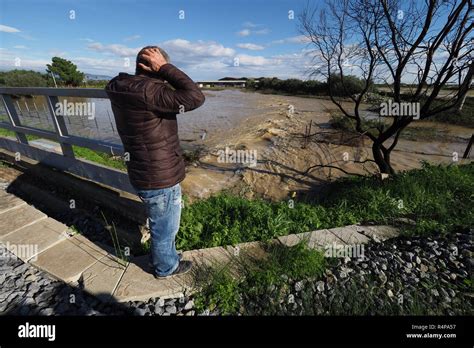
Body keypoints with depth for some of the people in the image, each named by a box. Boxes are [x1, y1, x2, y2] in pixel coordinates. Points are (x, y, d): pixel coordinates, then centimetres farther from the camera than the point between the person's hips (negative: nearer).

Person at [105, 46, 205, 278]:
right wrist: (165, 67, -19)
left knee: (161, 224, 31)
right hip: (160, 179, -9)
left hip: (146, 174, 9)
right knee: (164, 228, 16)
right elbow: (195, 98, -28)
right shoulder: (147, 91, -25)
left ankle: (164, 255, 56)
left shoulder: (120, 88, 4)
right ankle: (166, 267, 43)